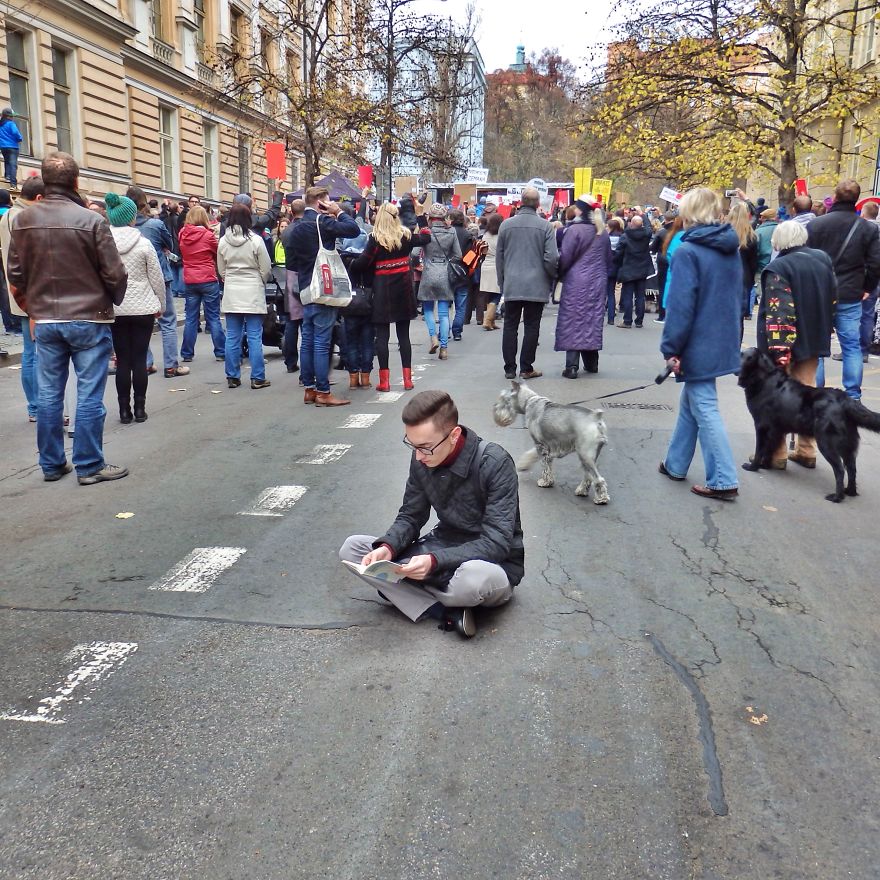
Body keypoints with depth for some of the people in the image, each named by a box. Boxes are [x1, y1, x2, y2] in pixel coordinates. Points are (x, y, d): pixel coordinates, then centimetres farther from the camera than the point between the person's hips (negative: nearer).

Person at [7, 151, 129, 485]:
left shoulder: (23, 220, 2)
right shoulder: (90, 220, -12)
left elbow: (15, 274, 7)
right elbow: (114, 273, -9)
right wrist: (112, 302, 10)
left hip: (45, 321, 5)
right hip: (89, 319, -4)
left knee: (49, 395, 11)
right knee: (89, 396, 2)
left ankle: (51, 464, 20)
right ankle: (89, 466, 7)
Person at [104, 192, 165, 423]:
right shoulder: (143, 244, -7)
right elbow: (157, 278, -2)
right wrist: (161, 305, 11)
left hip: (114, 309, 2)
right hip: (143, 308, -1)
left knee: (123, 360, 6)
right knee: (140, 359, 5)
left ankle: (124, 410, 9)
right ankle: (140, 408, 9)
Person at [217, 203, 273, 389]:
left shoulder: (223, 241, 1)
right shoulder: (255, 240, -9)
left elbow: (221, 270, 8)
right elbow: (266, 269, -3)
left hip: (231, 293, 3)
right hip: (253, 293, -3)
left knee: (232, 337, 7)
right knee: (255, 337, 0)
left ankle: (232, 377, 11)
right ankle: (257, 378, 1)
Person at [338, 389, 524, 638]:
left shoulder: (494, 463, -23)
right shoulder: (422, 460, -7)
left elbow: (497, 542, -25)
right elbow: (410, 516, 3)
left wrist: (435, 561, -36)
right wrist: (388, 547, -19)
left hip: (491, 563, -6)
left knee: (474, 577, -43)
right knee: (351, 548, -7)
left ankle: (404, 594, -9)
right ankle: (447, 613, -17)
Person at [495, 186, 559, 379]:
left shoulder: (506, 225, 2)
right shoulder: (545, 226, -6)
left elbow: (499, 257, 8)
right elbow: (552, 258, -9)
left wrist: (502, 281, 18)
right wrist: (552, 278, 11)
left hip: (511, 285, 2)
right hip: (536, 286, -2)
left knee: (510, 326, 9)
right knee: (531, 327, 5)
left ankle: (509, 368, 11)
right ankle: (526, 368, 7)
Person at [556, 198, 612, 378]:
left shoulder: (574, 229, -12)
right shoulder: (602, 232, 8)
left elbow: (565, 257, -12)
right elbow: (608, 258, 16)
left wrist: (559, 273, 4)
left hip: (576, 282, -6)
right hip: (597, 282, 6)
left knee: (573, 322, -3)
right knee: (593, 320, 12)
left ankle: (572, 366, -9)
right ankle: (591, 362, 19)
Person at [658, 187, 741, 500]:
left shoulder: (687, 251, -16)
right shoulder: (731, 248, 8)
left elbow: (680, 306, -19)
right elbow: (735, 297, 15)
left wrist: (671, 349, -13)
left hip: (699, 344, -8)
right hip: (724, 341, 8)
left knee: (704, 409, -2)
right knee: (691, 401, 19)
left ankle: (724, 481, 0)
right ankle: (675, 464, 31)